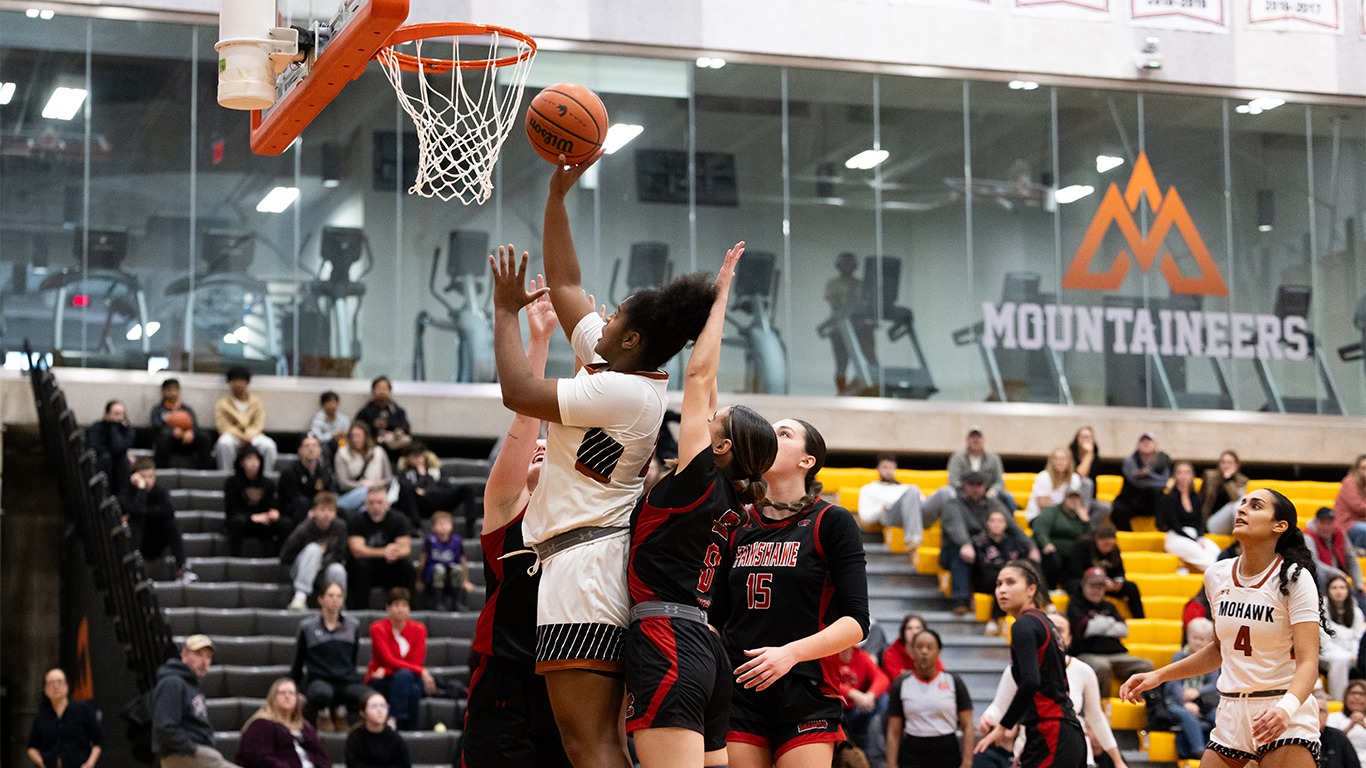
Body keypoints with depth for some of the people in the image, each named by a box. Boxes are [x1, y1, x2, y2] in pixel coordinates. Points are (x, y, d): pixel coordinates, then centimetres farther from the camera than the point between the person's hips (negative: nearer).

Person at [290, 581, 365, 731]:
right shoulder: (308, 626, 6)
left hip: (346, 681, 3)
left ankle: (338, 711, 5)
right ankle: (322, 714, -3)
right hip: (318, 679, -3)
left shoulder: (353, 625, 13)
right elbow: (298, 662, 13)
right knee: (322, 694, -42)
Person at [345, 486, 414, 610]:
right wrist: (383, 552, -35)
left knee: (407, 565, -26)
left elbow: (406, 549, -11)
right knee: (361, 564, -33)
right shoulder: (357, 522, -6)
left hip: (389, 570, 2)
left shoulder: (398, 520, 0)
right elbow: (357, 551, -20)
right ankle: (358, 610, -28)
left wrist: (395, 553, -36)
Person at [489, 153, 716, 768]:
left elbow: (518, 392, -14)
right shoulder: (618, 367, 13)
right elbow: (564, 284, 22)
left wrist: (506, 310, -1)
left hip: (584, 562, -10)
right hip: (594, 561, 10)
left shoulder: (623, 392, -14)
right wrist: (557, 194, 21)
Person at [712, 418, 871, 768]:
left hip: (804, 697, -4)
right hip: (739, 695, 4)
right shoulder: (738, 528, 13)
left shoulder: (832, 522, 0)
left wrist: (791, 653, -20)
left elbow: (856, 622, -7)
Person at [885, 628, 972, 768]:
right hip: (912, 755, 0)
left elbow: (967, 726, 0)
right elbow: (893, 732, 4)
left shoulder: (953, 682, 1)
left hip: (947, 754, 1)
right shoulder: (901, 684, 3)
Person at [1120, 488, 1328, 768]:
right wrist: (1158, 676, 15)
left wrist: (1286, 708, -36)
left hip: (1286, 719, -5)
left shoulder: (1293, 577, -10)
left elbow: (1308, 663, -18)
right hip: (1231, 713, 5)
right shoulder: (1216, 575, 5)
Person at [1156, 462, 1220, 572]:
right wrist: (1194, 541, -12)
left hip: (1197, 537, 5)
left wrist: (1200, 538, -10)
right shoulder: (1169, 498, 2)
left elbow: (1200, 523, 12)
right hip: (1176, 537, -5)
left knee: (1215, 550, -29)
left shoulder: (1195, 499, 18)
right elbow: (1175, 526, -4)